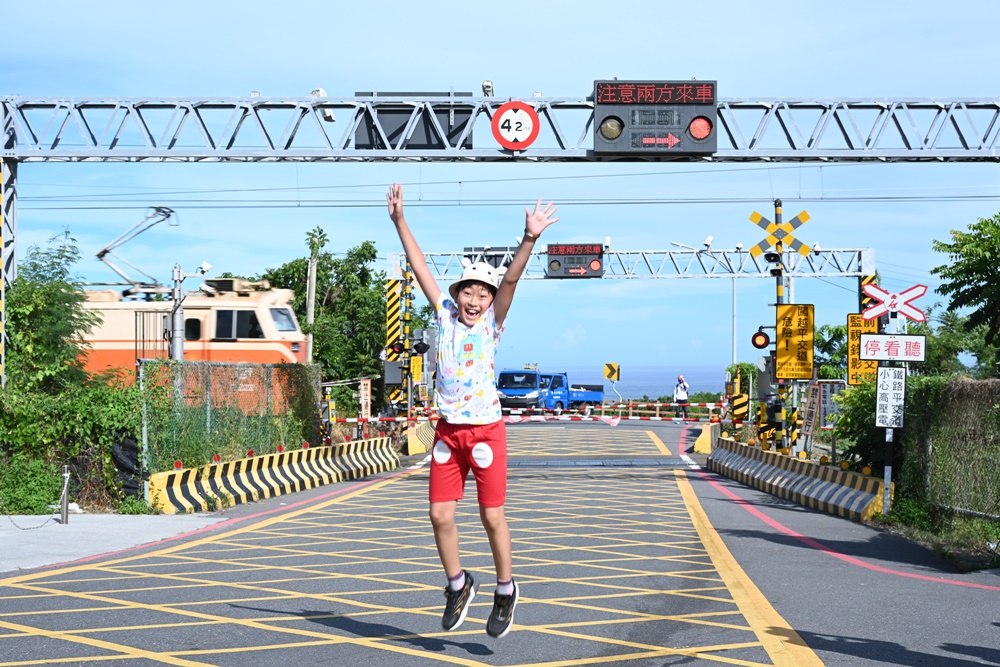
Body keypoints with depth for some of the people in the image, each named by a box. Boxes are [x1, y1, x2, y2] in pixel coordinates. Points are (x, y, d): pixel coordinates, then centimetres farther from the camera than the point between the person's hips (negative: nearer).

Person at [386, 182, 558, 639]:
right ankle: (458, 584, 22)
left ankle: (506, 591, 17)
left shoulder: (491, 324, -2)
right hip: (448, 430, 3)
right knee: (440, 515, 1)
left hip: (486, 431, -3)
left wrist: (528, 240, -28)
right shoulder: (445, 315, 5)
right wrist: (399, 220, 4)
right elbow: (420, 266, 6)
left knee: (492, 516, 0)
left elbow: (509, 279, -16)